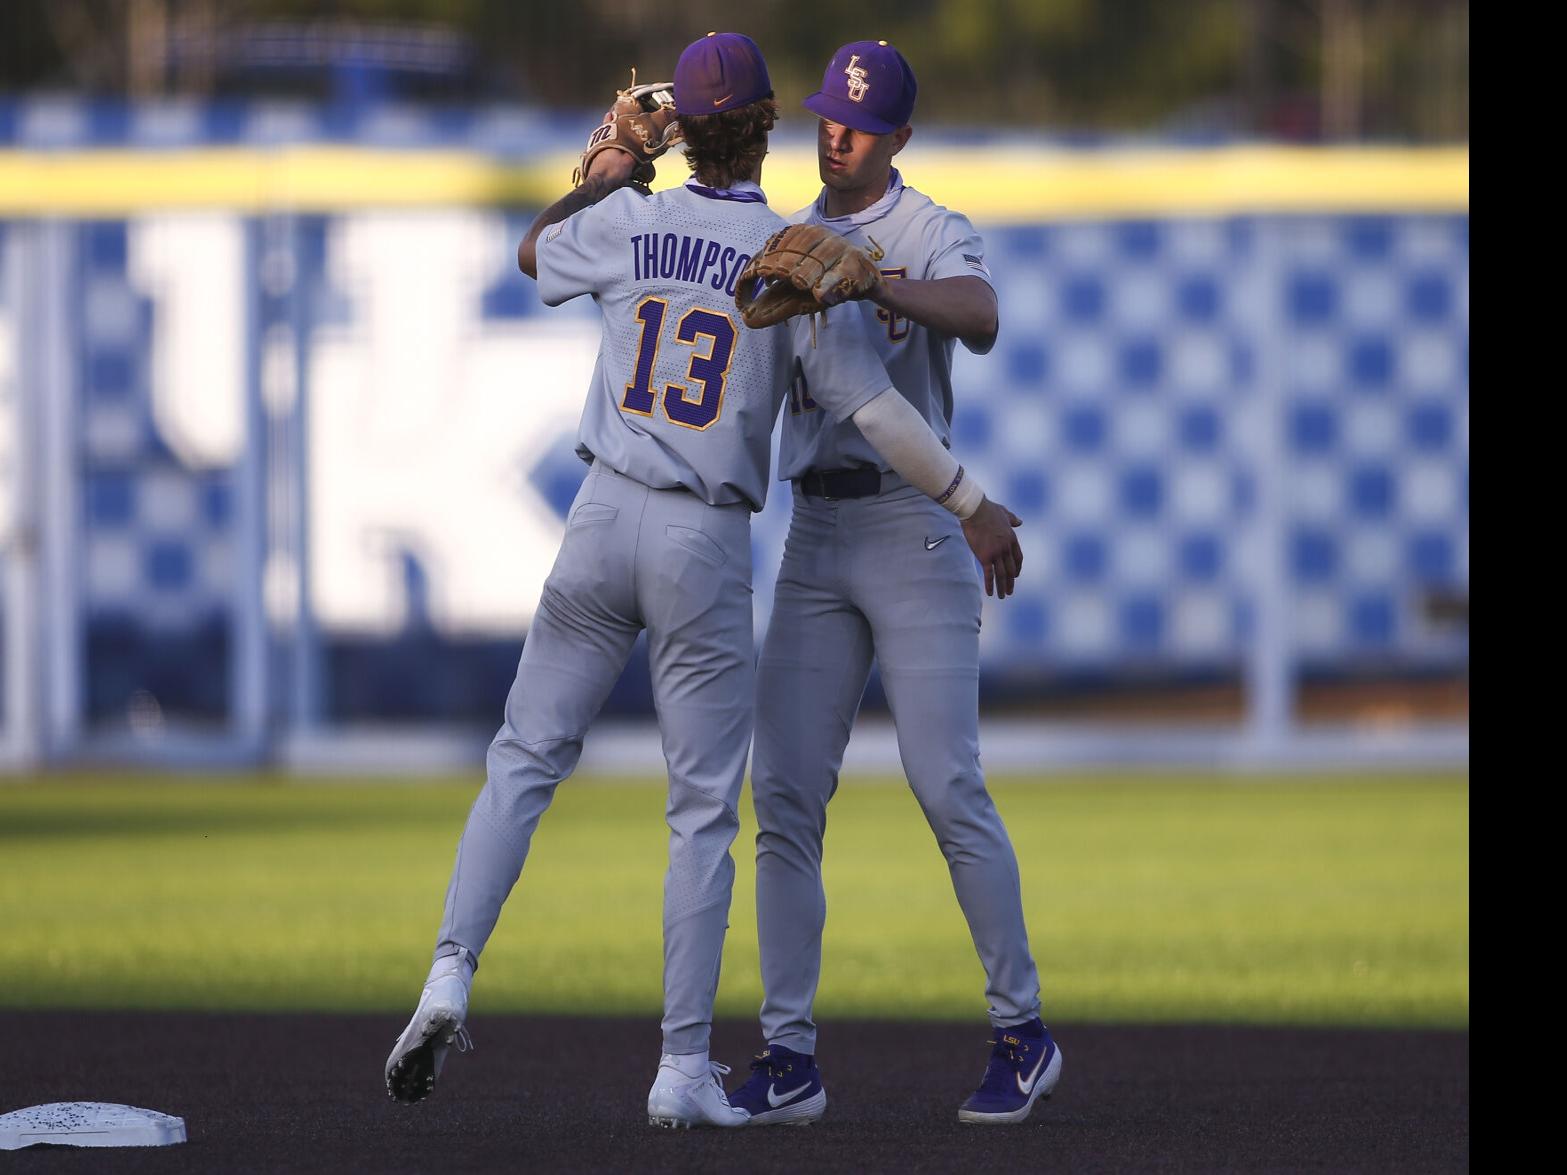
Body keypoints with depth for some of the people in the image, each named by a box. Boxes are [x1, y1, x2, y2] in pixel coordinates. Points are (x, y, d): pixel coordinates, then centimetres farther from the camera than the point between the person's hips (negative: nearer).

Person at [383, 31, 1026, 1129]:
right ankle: (684, 1068, 3)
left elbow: (535, 250, 23)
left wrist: (608, 171, 37)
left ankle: (451, 976, -8)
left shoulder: (626, 225, 1)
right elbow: (871, 403, -11)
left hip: (603, 523, 2)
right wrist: (974, 505, -6)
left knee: (524, 759, 11)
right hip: (709, 546, -2)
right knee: (704, 809, 5)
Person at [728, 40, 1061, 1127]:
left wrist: (870, 281, -42)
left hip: (914, 522, -5)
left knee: (949, 787, -10)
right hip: (815, 537, 5)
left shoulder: (934, 237, -2)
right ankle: (789, 1061, 0)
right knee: (785, 794, -2)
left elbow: (980, 319, -26)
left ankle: (1023, 1032, 2)